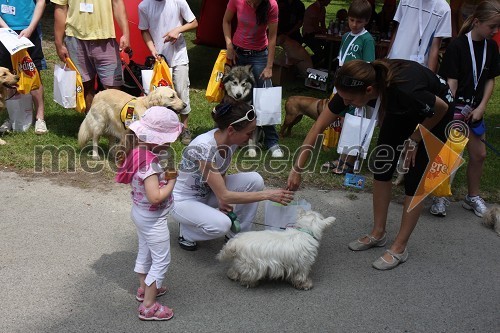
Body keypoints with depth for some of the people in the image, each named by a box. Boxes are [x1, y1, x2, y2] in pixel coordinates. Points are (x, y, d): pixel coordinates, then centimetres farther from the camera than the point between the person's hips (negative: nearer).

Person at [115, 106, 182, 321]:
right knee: (161, 261, 4)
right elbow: (155, 197, -36)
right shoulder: (149, 162, -33)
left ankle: (145, 288, 46)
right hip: (153, 219, -9)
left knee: (145, 252, 26)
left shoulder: (138, 150, -6)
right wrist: (171, 182, -21)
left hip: (140, 212, 9)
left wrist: (164, 175, -3)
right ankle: (149, 306, 12)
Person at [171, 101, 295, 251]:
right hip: (183, 200, -7)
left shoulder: (231, 140, -13)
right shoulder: (204, 148, -35)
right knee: (221, 224, -34)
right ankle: (186, 231, -1)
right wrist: (268, 195, -32)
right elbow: (224, 195, -33)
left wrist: (222, 199, -18)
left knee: (255, 180, -13)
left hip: (208, 192, 7)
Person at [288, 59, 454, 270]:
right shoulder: (353, 87, -28)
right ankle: (378, 233, 16)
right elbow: (318, 127, -20)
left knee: (415, 178, -7)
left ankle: (399, 248, 4)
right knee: (381, 166, 1)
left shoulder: (405, 89, -43)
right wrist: (297, 169, -20)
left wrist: (413, 140, -13)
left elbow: (441, 108, -22)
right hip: (401, 110, 5)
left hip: (433, 113, -5)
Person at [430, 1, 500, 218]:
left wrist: (481, 107, -2)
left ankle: (473, 197, 28)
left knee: (479, 154, 11)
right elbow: (451, 81, -16)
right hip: (455, 106, -6)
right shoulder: (457, 46, -14)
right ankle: (440, 197, 8)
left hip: (474, 108, 6)